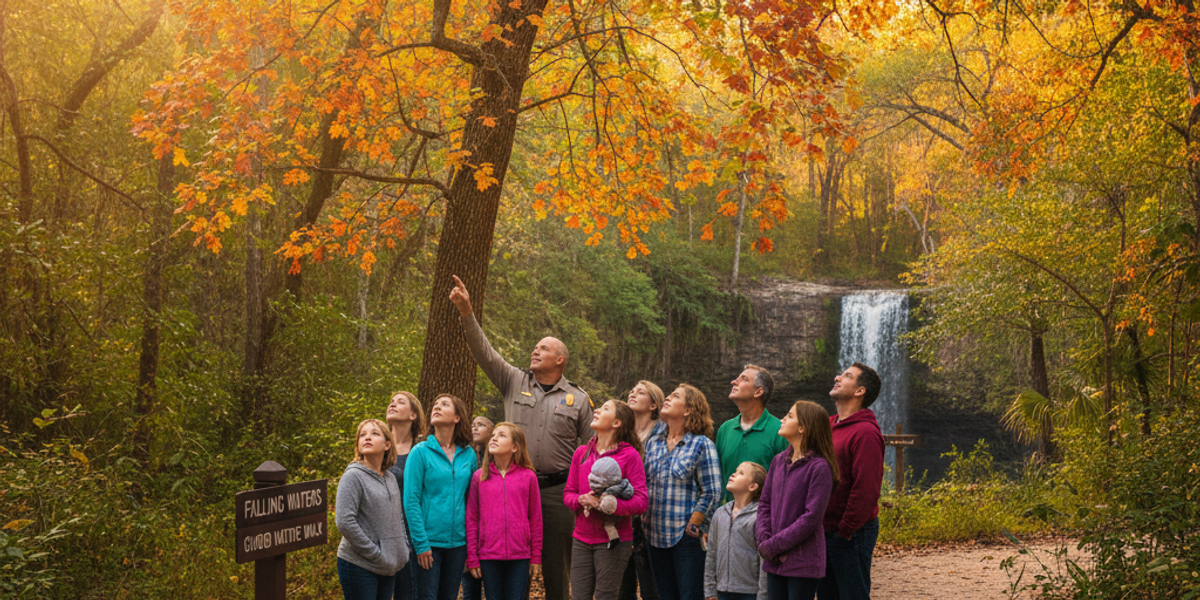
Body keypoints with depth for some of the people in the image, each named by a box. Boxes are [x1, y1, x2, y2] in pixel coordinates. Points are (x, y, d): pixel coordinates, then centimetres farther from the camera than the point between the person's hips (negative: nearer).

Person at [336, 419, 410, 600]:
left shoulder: (390, 479, 11)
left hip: (388, 569, 7)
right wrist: (377, 555, -17)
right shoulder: (353, 476, -11)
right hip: (359, 566, -7)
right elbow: (345, 522, -19)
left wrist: (404, 550, 8)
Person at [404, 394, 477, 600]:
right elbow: (411, 501, -7)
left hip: (458, 542, 4)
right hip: (428, 542, -4)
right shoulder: (420, 452, -4)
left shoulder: (468, 455, 7)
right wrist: (421, 543, -12)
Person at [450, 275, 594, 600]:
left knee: (557, 565, 3)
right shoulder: (515, 382, 9)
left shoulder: (578, 399, 6)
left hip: (557, 491, -1)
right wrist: (466, 313, -13)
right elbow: (484, 351, -1)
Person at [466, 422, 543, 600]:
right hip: (488, 556, 1)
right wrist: (472, 558, 1)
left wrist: (536, 556, 3)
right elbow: (471, 520, 4)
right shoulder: (479, 477, 3)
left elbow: (535, 519, 4)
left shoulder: (528, 476, 1)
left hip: (520, 556, -1)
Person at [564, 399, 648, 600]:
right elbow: (568, 493, 12)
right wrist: (581, 500, -11)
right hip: (582, 539, 5)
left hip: (613, 541, -4)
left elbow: (640, 501, -11)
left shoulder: (629, 455, -6)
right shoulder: (581, 453, 10)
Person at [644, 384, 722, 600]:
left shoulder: (702, 445, -5)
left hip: (687, 537, -6)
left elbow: (711, 493, -8)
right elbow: (645, 484, 16)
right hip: (656, 535, 6)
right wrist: (645, 520, 6)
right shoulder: (654, 443, 12)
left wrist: (692, 526, -11)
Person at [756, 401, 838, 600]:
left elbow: (812, 517, -17)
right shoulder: (779, 460, 9)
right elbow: (764, 503, 11)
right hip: (775, 561, 6)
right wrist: (764, 539, -6)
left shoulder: (819, 467, -13)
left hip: (803, 562, -6)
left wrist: (773, 546, -15)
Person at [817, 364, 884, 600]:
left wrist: (845, 531, -17)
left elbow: (866, 489, -21)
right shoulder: (829, 425, 12)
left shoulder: (865, 432, -16)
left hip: (851, 534, -9)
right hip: (825, 532, 9)